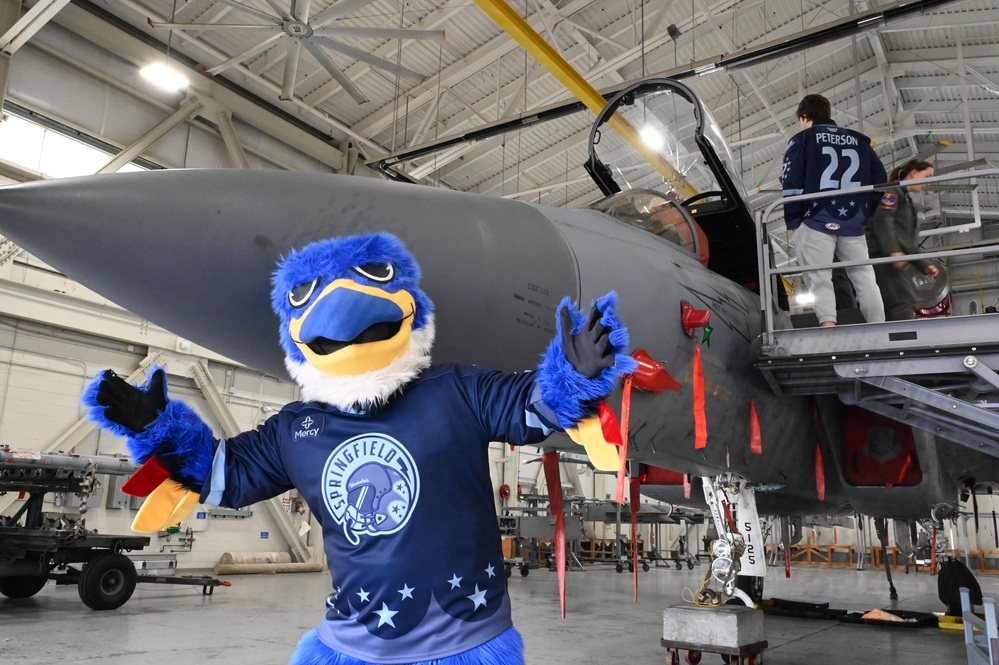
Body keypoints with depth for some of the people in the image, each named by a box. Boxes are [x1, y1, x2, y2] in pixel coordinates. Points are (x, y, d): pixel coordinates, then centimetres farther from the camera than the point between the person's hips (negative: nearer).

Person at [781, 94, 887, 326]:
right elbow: (880, 178, 15)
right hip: (852, 224, 4)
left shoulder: (802, 139, 6)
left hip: (816, 222, -4)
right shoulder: (859, 140, 20)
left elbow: (790, 182, -5)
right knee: (865, 278, 9)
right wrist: (865, 213, 20)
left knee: (819, 280, -6)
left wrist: (792, 220, 0)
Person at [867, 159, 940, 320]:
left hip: (900, 262, 10)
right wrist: (893, 250, -28)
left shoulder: (907, 201, 30)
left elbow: (910, 244, 29)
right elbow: (882, 219, -16)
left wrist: (924, 265, 18)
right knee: (902, 304, -21)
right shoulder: (894, 191, 3)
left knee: (900, 306, 1)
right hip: (885, 256, -9)